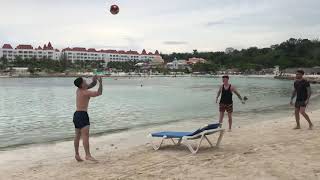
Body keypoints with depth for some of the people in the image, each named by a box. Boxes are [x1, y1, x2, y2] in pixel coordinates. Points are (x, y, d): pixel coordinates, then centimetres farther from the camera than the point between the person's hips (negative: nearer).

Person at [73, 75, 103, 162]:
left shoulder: (79, 90, 10)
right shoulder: (85, 92, -15)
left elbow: (90, 86, 22)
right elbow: (99, 93, -13)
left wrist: (94, 81, 3)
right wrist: (100, 82, -7)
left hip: (77, 114, 10)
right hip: (82, 115, -10)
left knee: (78, 135, 14)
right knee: (85, 135, -15)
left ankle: (77, 154, 22)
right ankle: (88, 155, -20)